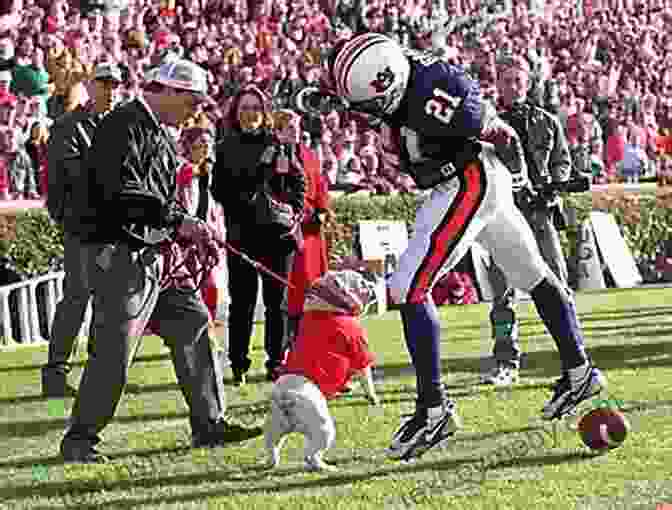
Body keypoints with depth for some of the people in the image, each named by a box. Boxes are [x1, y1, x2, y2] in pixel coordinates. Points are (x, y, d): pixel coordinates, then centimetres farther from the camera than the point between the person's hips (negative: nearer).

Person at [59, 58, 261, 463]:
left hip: (155, 254, 10)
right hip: (121, 252, -10)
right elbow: (123, 193, -24)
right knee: (114, 349, -9)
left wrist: (194, 238, 9)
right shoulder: (124, 126, -13)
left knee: (192, 323, 10)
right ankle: (79, 440, -2)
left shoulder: (159, 134, 19)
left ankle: (208, 423, 17)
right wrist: (181, 222, -23)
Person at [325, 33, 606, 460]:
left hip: (471, 183, -10)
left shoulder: (434, 99, -30)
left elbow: (500, 134, -20)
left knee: (409, 288, -12)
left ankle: (434, 408, -10)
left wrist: (516, 172, -4)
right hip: (471, 184, 10)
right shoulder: (407, 79, -4)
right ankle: (579, 371, 37)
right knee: (532, 274, 21)